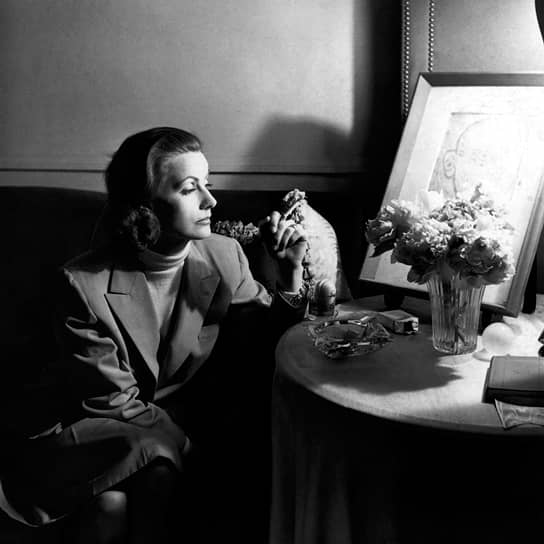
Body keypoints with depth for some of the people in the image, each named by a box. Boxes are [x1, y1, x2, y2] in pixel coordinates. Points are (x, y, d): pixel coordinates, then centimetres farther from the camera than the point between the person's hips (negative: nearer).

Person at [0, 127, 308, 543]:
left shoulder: (225, 256, -7)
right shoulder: (83, 283, -16)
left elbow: (273, 345, 3)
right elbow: (116, 403, -12)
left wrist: (291, 275, -14)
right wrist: (195, 444, -17)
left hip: (196, 423, 2)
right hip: (112, 433, -1)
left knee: (157, 478, -30)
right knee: (110, 502, -31)